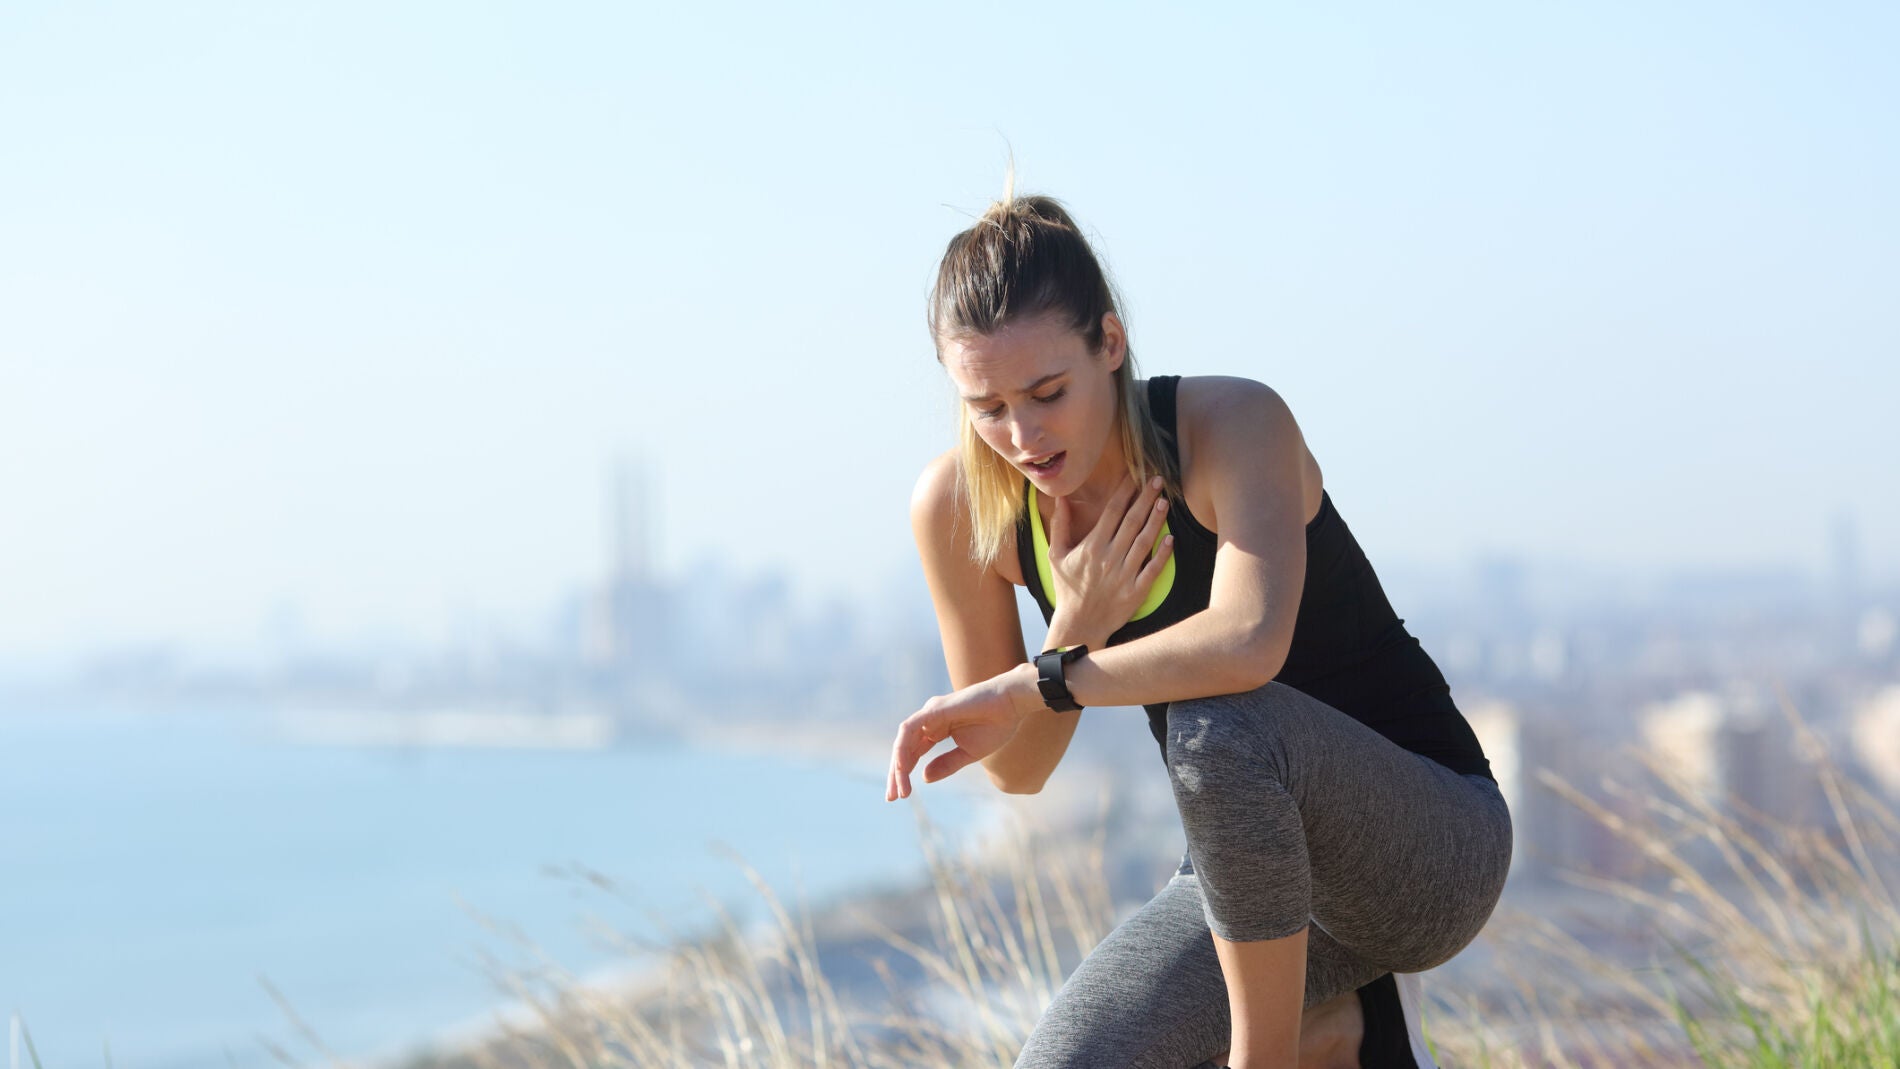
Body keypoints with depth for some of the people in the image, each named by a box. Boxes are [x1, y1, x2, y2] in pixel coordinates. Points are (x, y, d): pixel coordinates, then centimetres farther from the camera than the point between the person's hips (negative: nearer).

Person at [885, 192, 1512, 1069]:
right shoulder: (958, 506, -7)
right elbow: (1015, 771, -1)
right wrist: (1077, 628, -19)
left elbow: (1249, 644, -41)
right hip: (1254, 871, 5)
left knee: (1218, 728, -37)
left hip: (1435, 846, -5)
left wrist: (1037, 683, -33)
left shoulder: (1235, 423, -21)